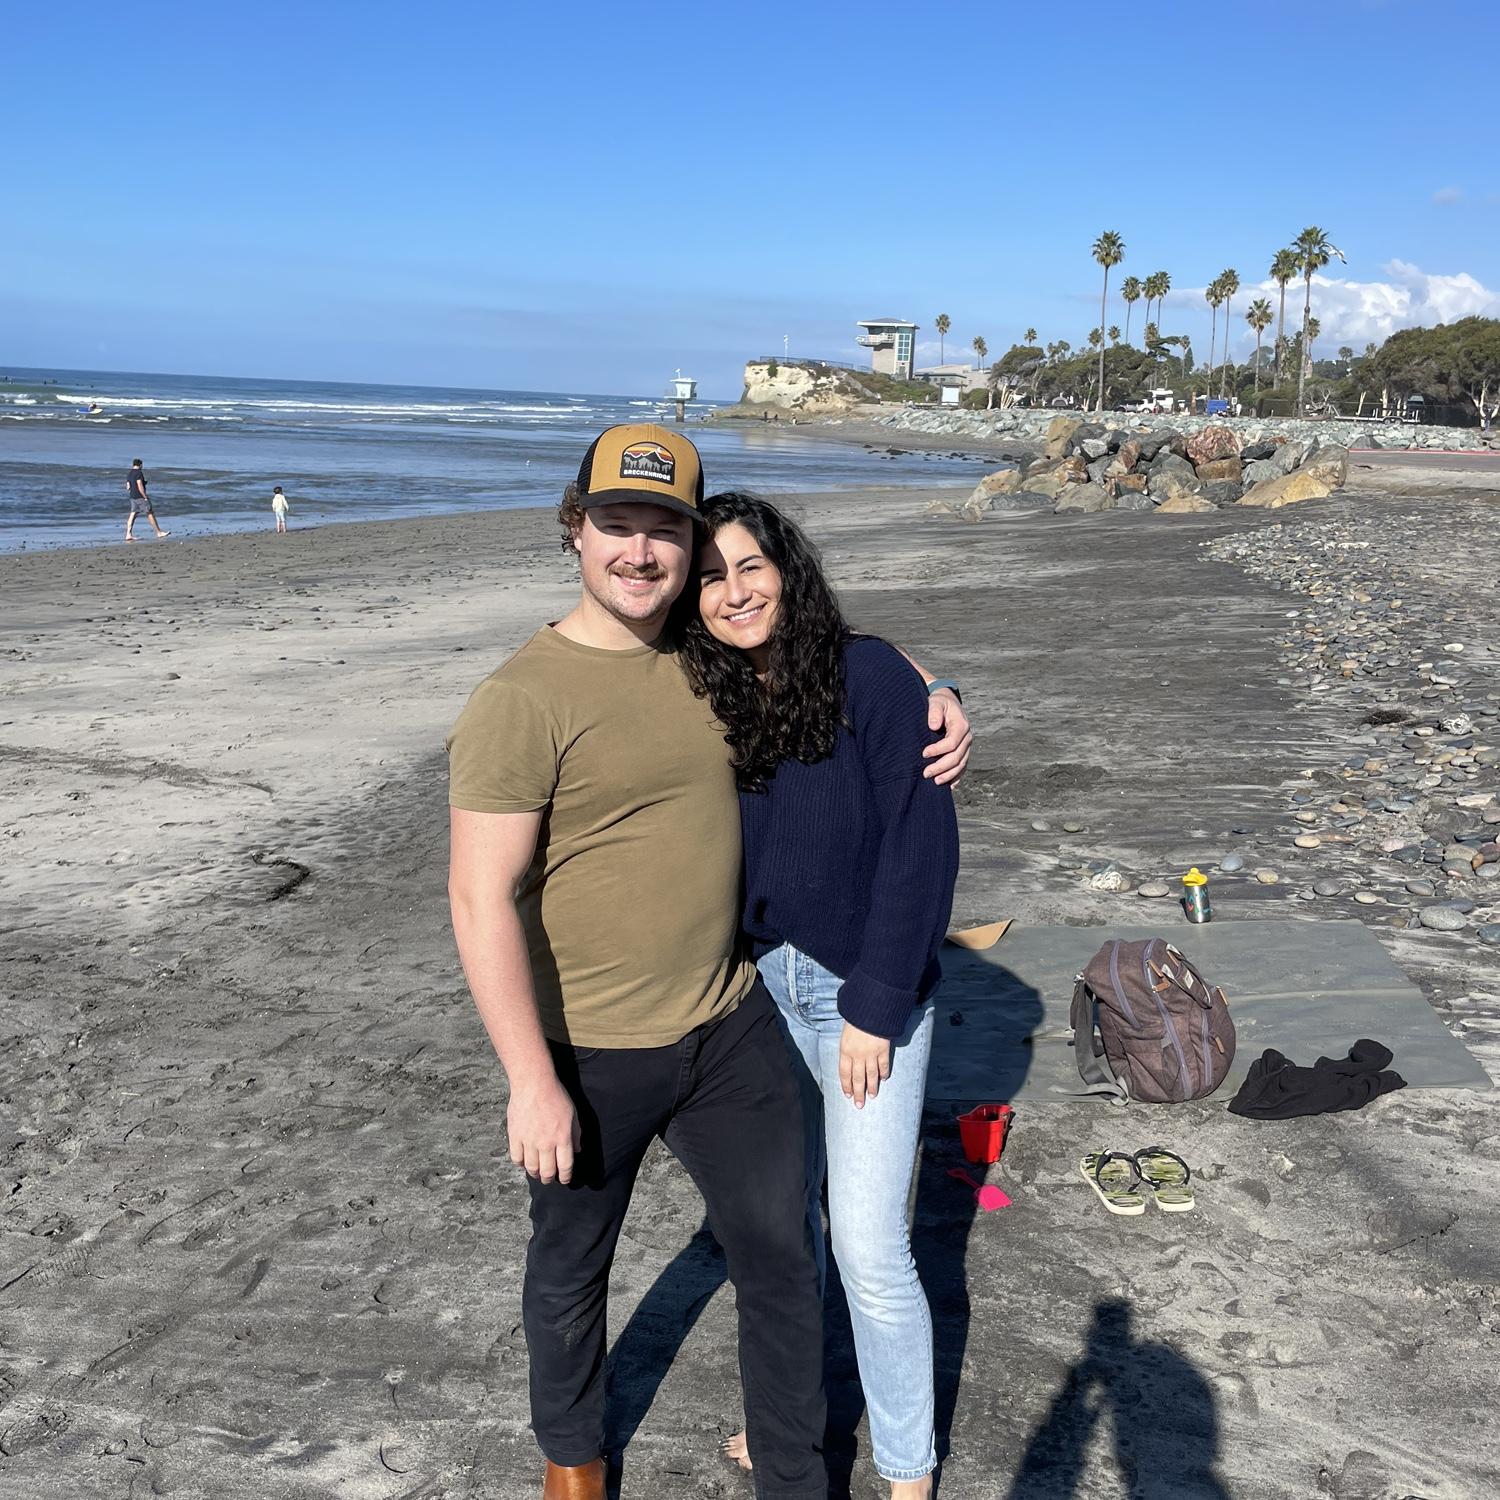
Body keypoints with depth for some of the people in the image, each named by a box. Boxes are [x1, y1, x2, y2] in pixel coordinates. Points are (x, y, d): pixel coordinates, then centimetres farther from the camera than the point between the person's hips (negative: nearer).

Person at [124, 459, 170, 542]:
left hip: (132, 497, 8)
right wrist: (145, 497, -16)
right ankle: (159, 532, 4)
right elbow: (140, 486, -19)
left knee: (132, 515, 5)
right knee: (150, 514, -1)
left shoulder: (129, 474, 13)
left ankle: (128, 535, -2)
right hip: (140, 497, -8)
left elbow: (128, 488, 13)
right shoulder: (139, 473, -12)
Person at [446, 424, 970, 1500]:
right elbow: (483, 900, -19)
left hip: (732, 1026, 5)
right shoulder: (523, 702, -19)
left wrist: (939, 702, -3)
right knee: (572, 1271, 20)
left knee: (785, 1260, 15)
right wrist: (532, 1082, -19)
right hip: (591, 1057, -4)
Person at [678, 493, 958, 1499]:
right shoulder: (708, 702, 0)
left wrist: (875, 1006, -15)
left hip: (866, 996, -4)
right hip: (755, 989, 5)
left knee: (870, 1251, -1)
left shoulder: (870, 675, -15)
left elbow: (920, 843, -15)